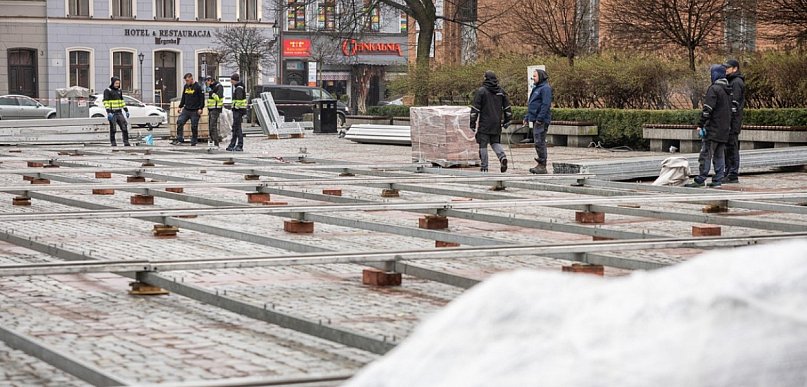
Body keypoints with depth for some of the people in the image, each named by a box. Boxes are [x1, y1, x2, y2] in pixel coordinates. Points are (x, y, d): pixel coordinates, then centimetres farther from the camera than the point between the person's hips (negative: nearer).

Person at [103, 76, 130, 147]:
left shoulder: (119, 91, 15)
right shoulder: (107, 91, -5)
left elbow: (122, 101, 22)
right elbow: (106, 102, -12)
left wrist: (126, 110, 16)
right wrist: (108, 112, -22)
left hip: (119, 112, 5)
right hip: (112, 113, -5)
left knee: (124, 126, -5)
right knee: (113, 129, -2)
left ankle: (126, 142, -4)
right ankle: (113, 143, 7)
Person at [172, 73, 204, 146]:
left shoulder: (198, 87, -6)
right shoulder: (186, 86, 12)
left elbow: (202, 98, -7)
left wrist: (200, 108, -13)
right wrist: (180, 107, 17)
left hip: (195, 111, -6)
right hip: (186, 109, 6)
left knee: (194, 126, -1)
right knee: (179, 122, -7)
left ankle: (193, 142, 10)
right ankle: (179, 139, -1)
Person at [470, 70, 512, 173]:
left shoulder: (481, 91, -7)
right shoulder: (501, 91, 8)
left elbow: (475, 109, -8)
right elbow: (507, 107, 12)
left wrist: (472, 123, -4)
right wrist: (507, 121, 20)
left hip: (484, 124, -5)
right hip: (496, 124, 5)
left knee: (483, 145, 2)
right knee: (495, 142, 16)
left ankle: (484, 167, 1)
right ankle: (502, 156, -12)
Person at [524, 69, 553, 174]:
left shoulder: (545, 88, -12)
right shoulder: (537, 88, 20)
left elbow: (546, 104, -20)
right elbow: (531, 105, 25)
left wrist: (540, 118, -23)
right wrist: (527, 118, 21)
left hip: (541, 121, -10)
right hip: (535, 119, 10)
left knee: (540, 142, -10)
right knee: (538, 142, 12)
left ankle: (542, 166, -8)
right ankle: (540, 165, 16)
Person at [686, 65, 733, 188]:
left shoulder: (714, 89, -13)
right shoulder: (728, 90, 15)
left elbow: (707, 109, -18)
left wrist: (700, 125, -14)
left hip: (713, 129, -8)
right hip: (724, 130, 8)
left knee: (706, 155, -7)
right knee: (719, 156, 9)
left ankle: (700, 180, -8)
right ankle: (717, 180, 8)